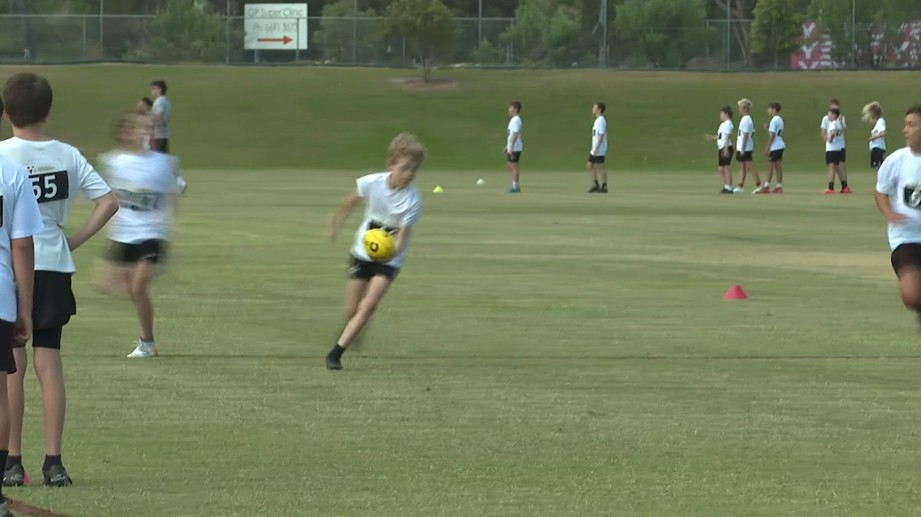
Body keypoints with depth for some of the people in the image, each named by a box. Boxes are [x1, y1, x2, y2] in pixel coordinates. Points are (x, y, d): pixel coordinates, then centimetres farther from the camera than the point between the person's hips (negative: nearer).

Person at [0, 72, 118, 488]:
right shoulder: (67, 156, 4)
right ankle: (53, 462, 4)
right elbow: (108, 202, 1)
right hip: (54, 268, 3)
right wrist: (75, 240, 5)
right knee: (49, 364, 7)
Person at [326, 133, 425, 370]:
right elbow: (349, 202, 5)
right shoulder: (372, 183, -17)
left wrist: (391, 251, -48)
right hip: (363, 251, 3)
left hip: (390, 259, -3)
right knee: (351, 312, 6)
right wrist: (335, 226, 18)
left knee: (368, 305, -19)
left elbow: (402, 237, -26)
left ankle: (336, 353, -13)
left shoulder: (412, 201, -23)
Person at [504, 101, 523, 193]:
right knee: (510, 167, 14)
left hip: (515, 148, -10)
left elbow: (515, 135, -22)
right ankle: (515, 185, 19)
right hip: (511, 148, 10)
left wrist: (511, 147, -24)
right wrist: (507, 147, 25)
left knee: (514, 166, -7)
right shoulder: (513, 120, 17)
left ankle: (515, 186, -4)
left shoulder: (516, 120, -15)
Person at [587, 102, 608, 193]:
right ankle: (595, 184, 17)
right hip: (595, 149, 10)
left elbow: (601, 136, -21)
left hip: (599, 149, -10)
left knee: (600, 167, -3)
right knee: (589, 165, 12)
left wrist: (596, 149, -23)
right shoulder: (597, 120, 15)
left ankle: (604, 187, 4)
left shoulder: (601, 121, -16)